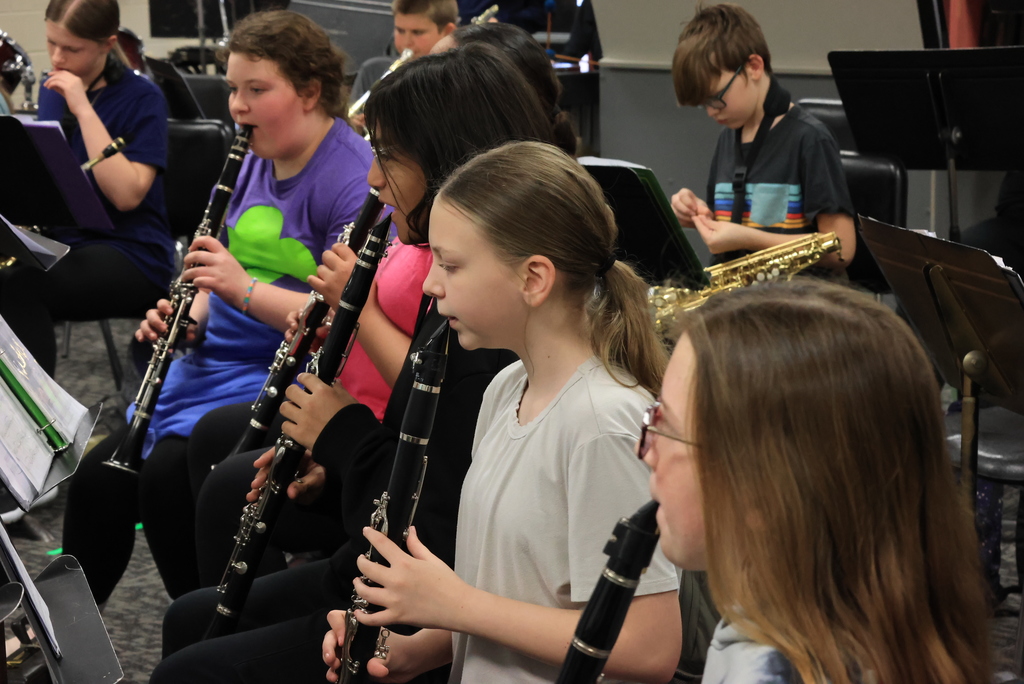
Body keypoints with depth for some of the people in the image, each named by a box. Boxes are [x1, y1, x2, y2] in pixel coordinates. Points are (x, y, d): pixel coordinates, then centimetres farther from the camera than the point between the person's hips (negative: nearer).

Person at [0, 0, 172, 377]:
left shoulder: (141, 98, -9)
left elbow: (126, 194, -20)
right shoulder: (52, 90, 11)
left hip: (128, 253, -6)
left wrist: (84, 109, -21)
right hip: (56, 240, 7)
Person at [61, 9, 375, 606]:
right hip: (217, 360, 8)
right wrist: (192, 316, -1)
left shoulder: (354, 179, -15)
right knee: (99, 476, -3)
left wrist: (244, 290, -27)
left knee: (170, 474, -25)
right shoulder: (258, 163, 11)